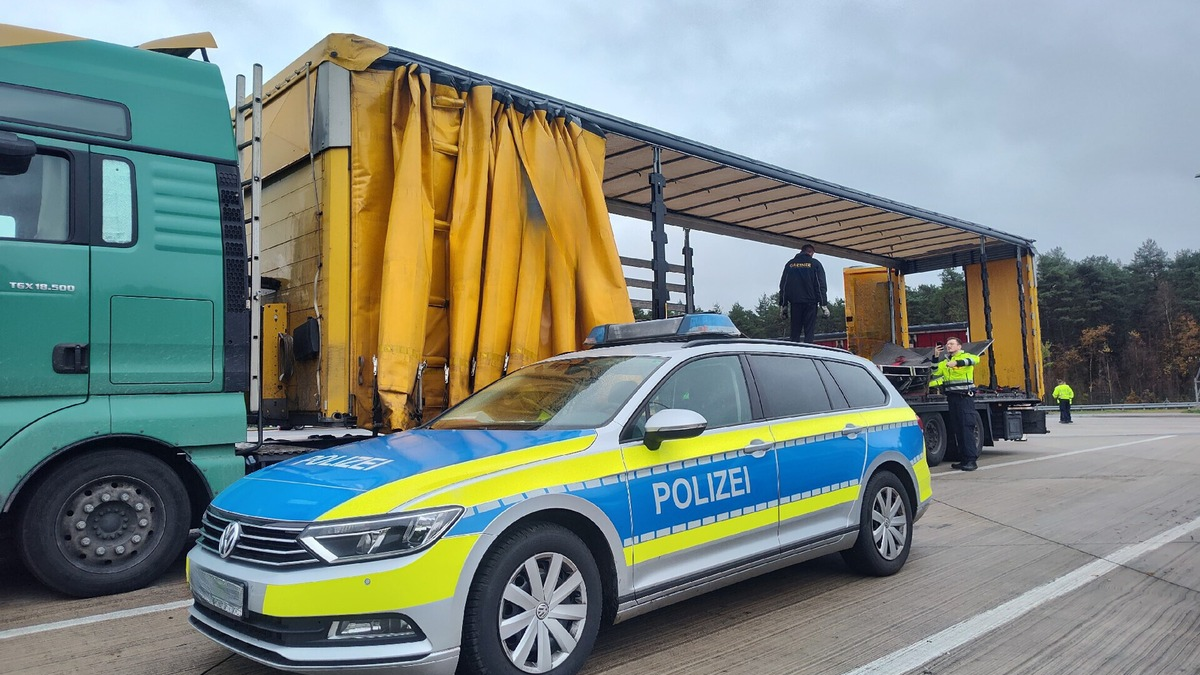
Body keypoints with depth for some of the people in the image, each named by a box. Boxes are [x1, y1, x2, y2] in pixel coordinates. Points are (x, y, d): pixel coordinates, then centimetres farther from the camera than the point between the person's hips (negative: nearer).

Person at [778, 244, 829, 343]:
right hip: (810, 301, -2)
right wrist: (824, 305, -3)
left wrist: (783, 305, 13)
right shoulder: (815, 263, 2)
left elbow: (783, 286, 10)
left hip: (794, 302, 3)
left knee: (794, 332, 7)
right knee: (809, 332, -1)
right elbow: (821, 286, -3)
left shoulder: (790, 264, 10)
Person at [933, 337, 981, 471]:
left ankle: (972, 460, -12)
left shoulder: (965, 356, 0)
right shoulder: (945, 361, 20)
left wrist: (957, 363, -34)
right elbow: (936, 372, 9)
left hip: (965, 396, -7)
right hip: (952, 397, 7)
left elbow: (975, 359, -22)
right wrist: (936, 357, -1)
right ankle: (965, 459, 15)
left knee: (967, 427, -12)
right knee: (956, 429, 8)